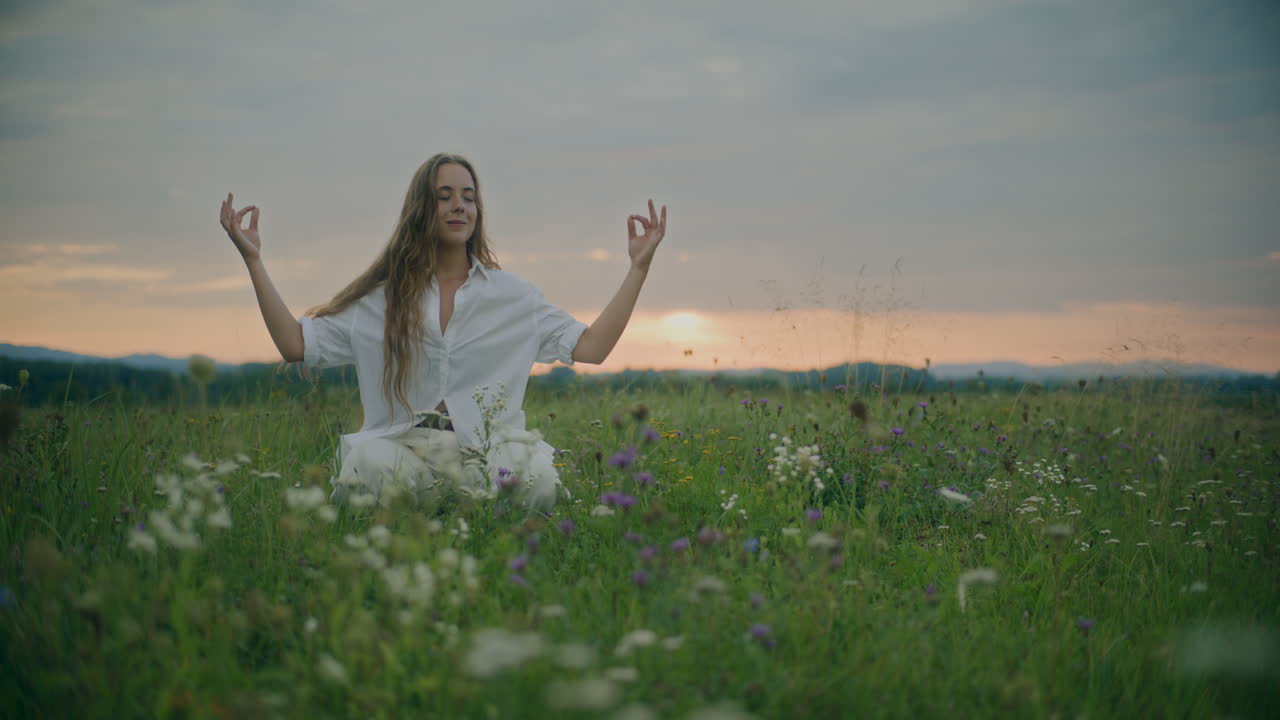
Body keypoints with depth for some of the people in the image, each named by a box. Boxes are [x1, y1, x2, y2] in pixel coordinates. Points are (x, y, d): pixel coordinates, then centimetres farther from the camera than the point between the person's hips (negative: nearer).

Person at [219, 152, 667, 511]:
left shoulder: (512, 296, 13)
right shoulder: (379, 299, 12)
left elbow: (591, 347, 9)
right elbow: (296, 345, 8)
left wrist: (638, 267, 5)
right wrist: (253, 260, 5)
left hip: (487, 454, 1)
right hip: (403, 449, 0)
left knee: (540, 483, -33)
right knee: (370, 466, -36)